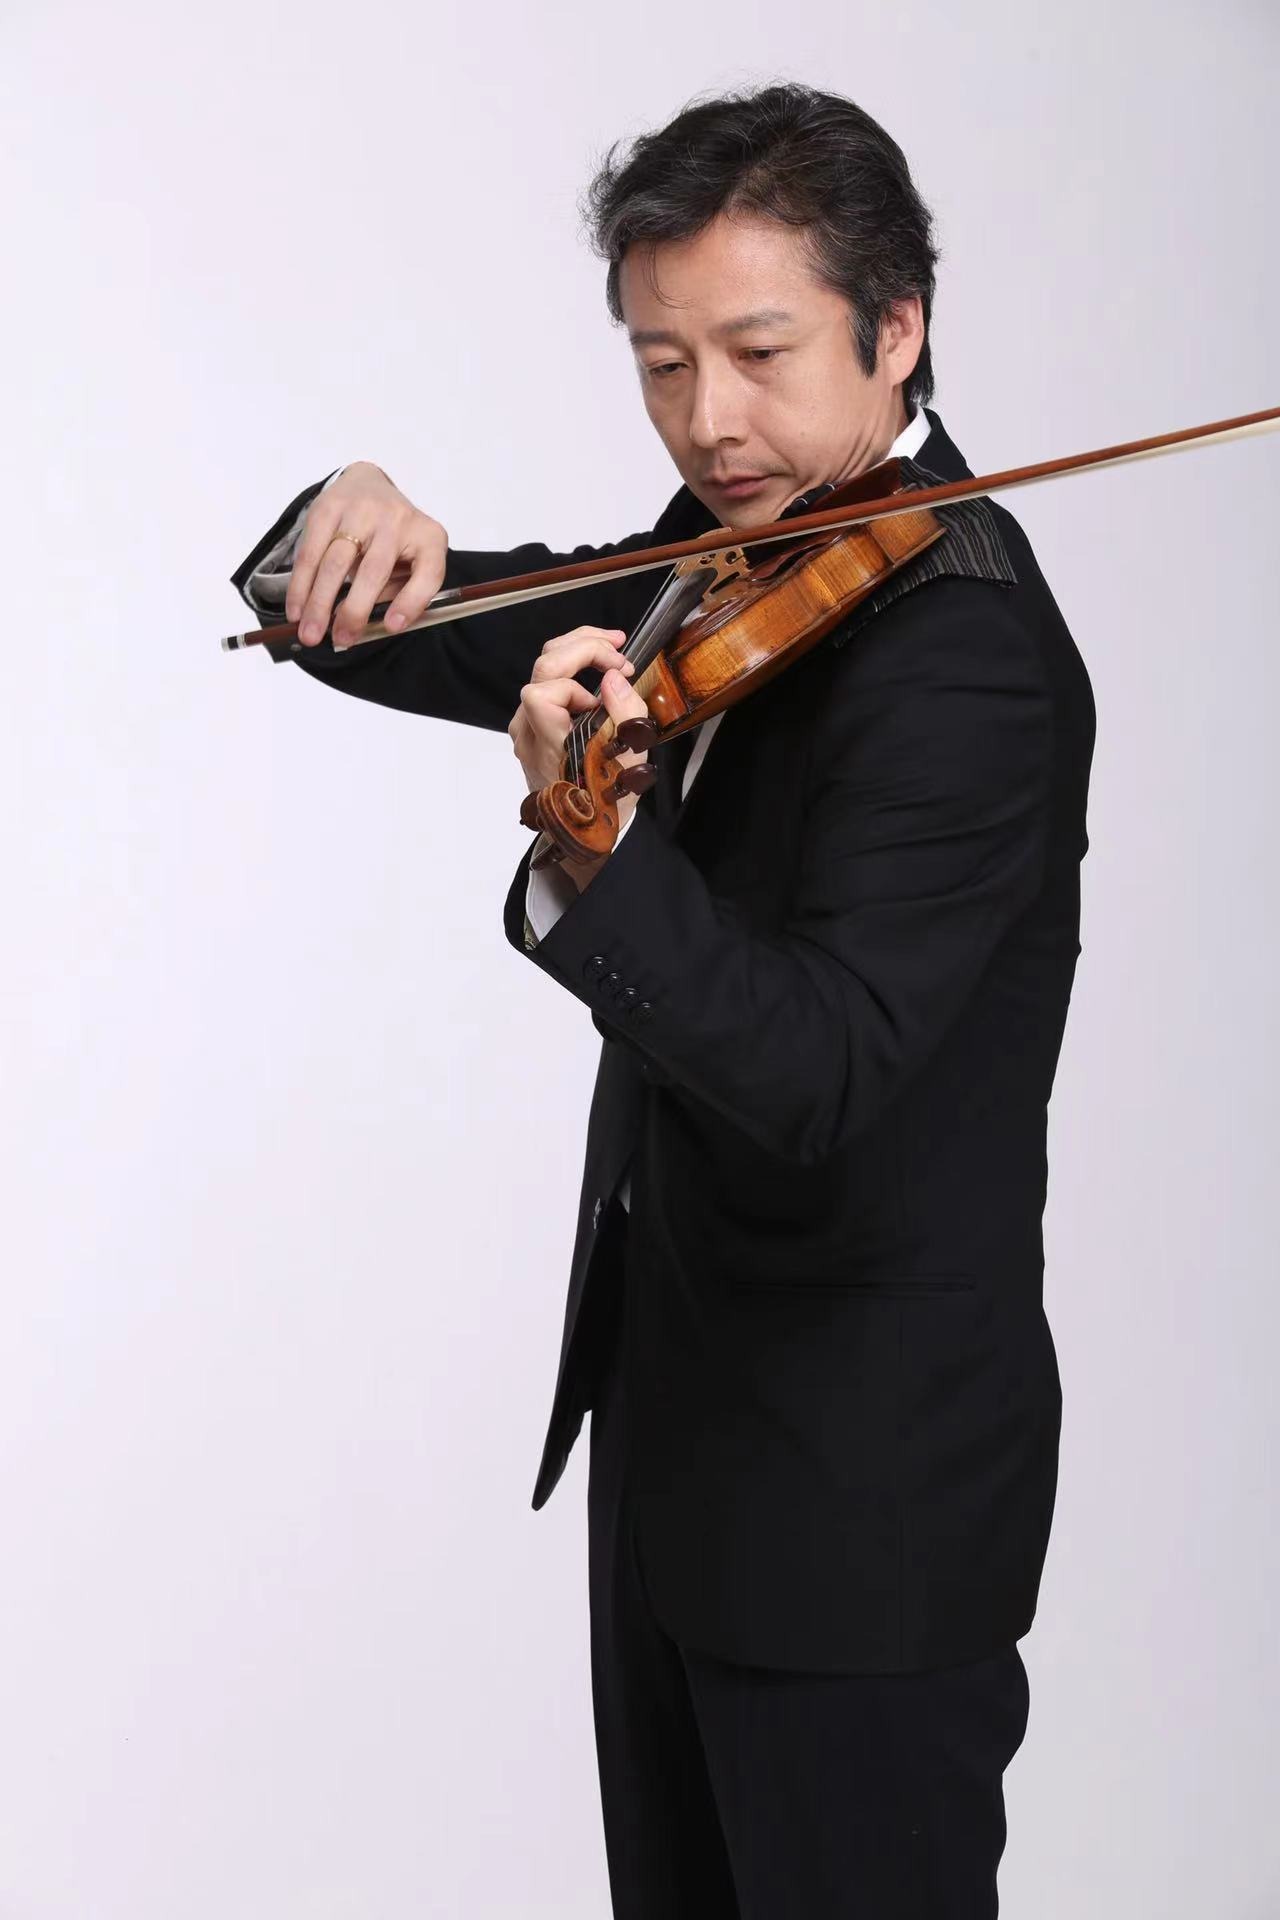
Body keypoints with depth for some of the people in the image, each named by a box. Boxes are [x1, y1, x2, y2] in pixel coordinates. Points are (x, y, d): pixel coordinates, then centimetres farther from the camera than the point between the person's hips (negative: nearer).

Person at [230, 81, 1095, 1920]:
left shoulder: (960, 654, -23)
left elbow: (813, 1079, -32)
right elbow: (445, 650, 6)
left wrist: (598, 861, -47)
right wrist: (358, 537, -16)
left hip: (858, 1483, -9)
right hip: (674, 1410, 9)